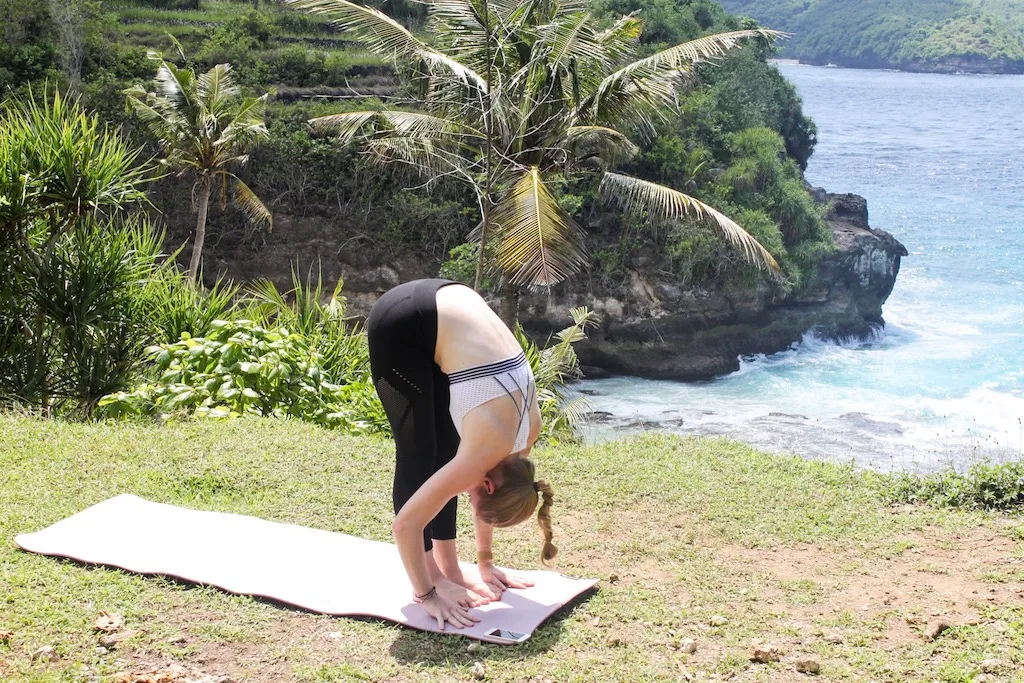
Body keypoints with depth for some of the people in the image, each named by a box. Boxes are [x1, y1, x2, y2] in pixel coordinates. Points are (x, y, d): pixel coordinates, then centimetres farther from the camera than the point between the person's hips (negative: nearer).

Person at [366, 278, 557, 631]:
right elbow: (406, 523, -19)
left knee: (445, 450, 9)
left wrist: (484, 562, 24)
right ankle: (435, 573, 4)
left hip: (445, 311, 7)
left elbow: (482, 491, 17)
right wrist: (426, 594, -10)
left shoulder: (529, 423, -1)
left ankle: (446, 567, 16)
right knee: (419, 453, -5)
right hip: (402, 323, -7)